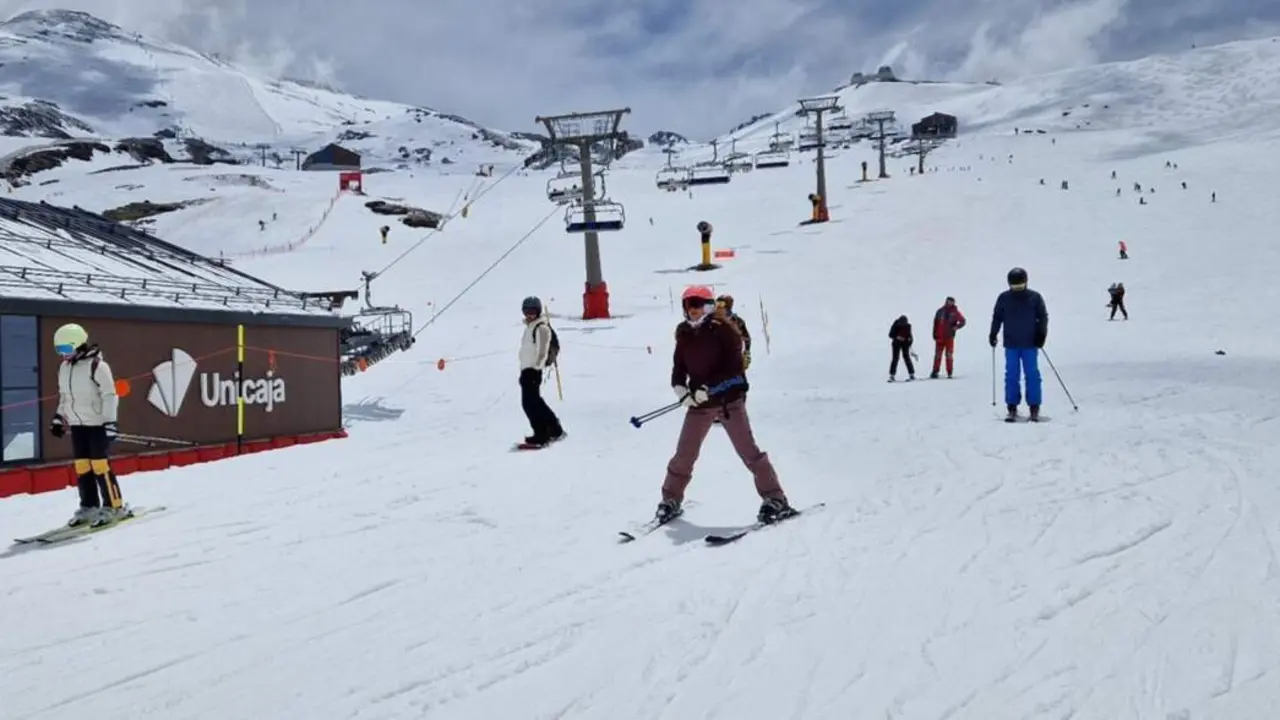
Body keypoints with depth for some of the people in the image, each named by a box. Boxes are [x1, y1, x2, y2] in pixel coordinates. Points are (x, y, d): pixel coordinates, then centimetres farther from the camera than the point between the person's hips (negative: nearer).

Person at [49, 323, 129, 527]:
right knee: (81, 465, 7)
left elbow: (109, 395, -16)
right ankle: (88, 506, 16)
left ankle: (114, 506, -1)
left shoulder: (96, 365, -14)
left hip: (97, 423, -7)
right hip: (76, 424, 7)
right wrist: (59, 417, 19)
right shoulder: (64, 368, 11)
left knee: (100, 464, -9)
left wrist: (110, 421, -19)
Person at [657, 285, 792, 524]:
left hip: (728, 399, -5)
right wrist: (679, 387, -8)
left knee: (748, 451, -6)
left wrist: (709, 387, -22)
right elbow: (679, 365, 12)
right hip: (699, 403, 5)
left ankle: (775, 500, 1)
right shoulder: (684, 334, 6)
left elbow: (734, 366, -15)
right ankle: (670, 500, 23)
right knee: (684, 454, 7)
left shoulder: (721, 328, -10)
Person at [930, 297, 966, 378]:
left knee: (949, 355, -2)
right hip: (940, 337, 1)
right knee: (938, 354, 2)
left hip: (949, 337, -1)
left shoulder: (955, 312, 1)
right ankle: (935, 371, 4)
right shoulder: (940, 311, 5)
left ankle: (949, 372, 2)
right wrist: (935, 335, 1)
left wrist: (956, 327, -11)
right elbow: (935, 323, 7)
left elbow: (962, 321, 5)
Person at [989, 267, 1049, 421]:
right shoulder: (1004, 298, 3)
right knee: (1011, 376, 1)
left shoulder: (1035, 297, 0)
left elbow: (1043, 317, 4)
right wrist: (993, 335, 3)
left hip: (1030, 344, -1)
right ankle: (1012, 408, 6)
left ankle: (1034, 408, 5)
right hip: (1011, 345, 1)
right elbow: (997, 317, 11)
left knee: (1032, 375, -2)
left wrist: (1041, 335, -6)